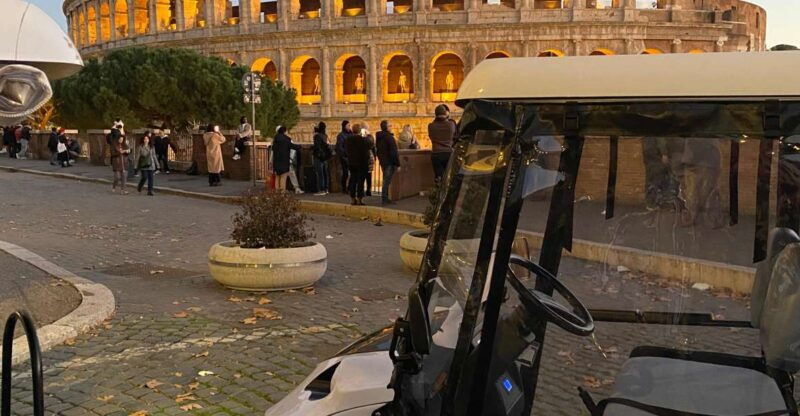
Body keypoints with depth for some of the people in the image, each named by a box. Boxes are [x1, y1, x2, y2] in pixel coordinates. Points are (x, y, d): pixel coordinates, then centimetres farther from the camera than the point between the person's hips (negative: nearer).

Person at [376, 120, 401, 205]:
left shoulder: (378, 137, 10)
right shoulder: (389, 137, -17)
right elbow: (394, 152, -18)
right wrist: (398, 164, -14)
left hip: (383, 162, 9)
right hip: (389, 162, -9)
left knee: (386, 181, 16)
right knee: (387, 181, -6)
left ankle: (385, 198, 21)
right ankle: (384, 199, -5)